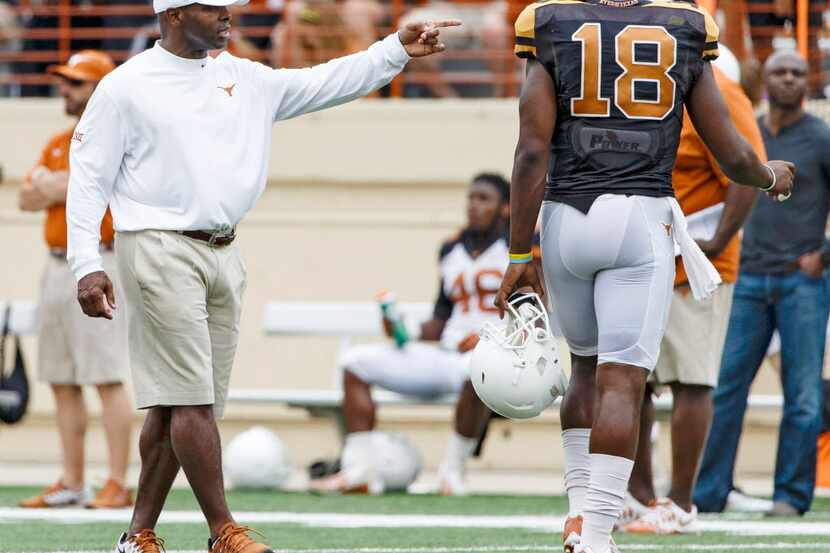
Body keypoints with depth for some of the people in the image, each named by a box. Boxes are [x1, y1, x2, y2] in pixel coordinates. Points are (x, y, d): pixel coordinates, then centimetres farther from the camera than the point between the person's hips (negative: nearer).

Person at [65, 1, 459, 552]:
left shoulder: (245, 80, 13)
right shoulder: (126, 87, -2)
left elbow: (323, 85, 11)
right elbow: (89, 179, -3)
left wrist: (395, 51, 0)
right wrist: (88, 265, -11)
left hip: (224, 256, 6)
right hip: (160, 252, -6)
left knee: (176, 403, 7)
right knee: (192, 400, -9)